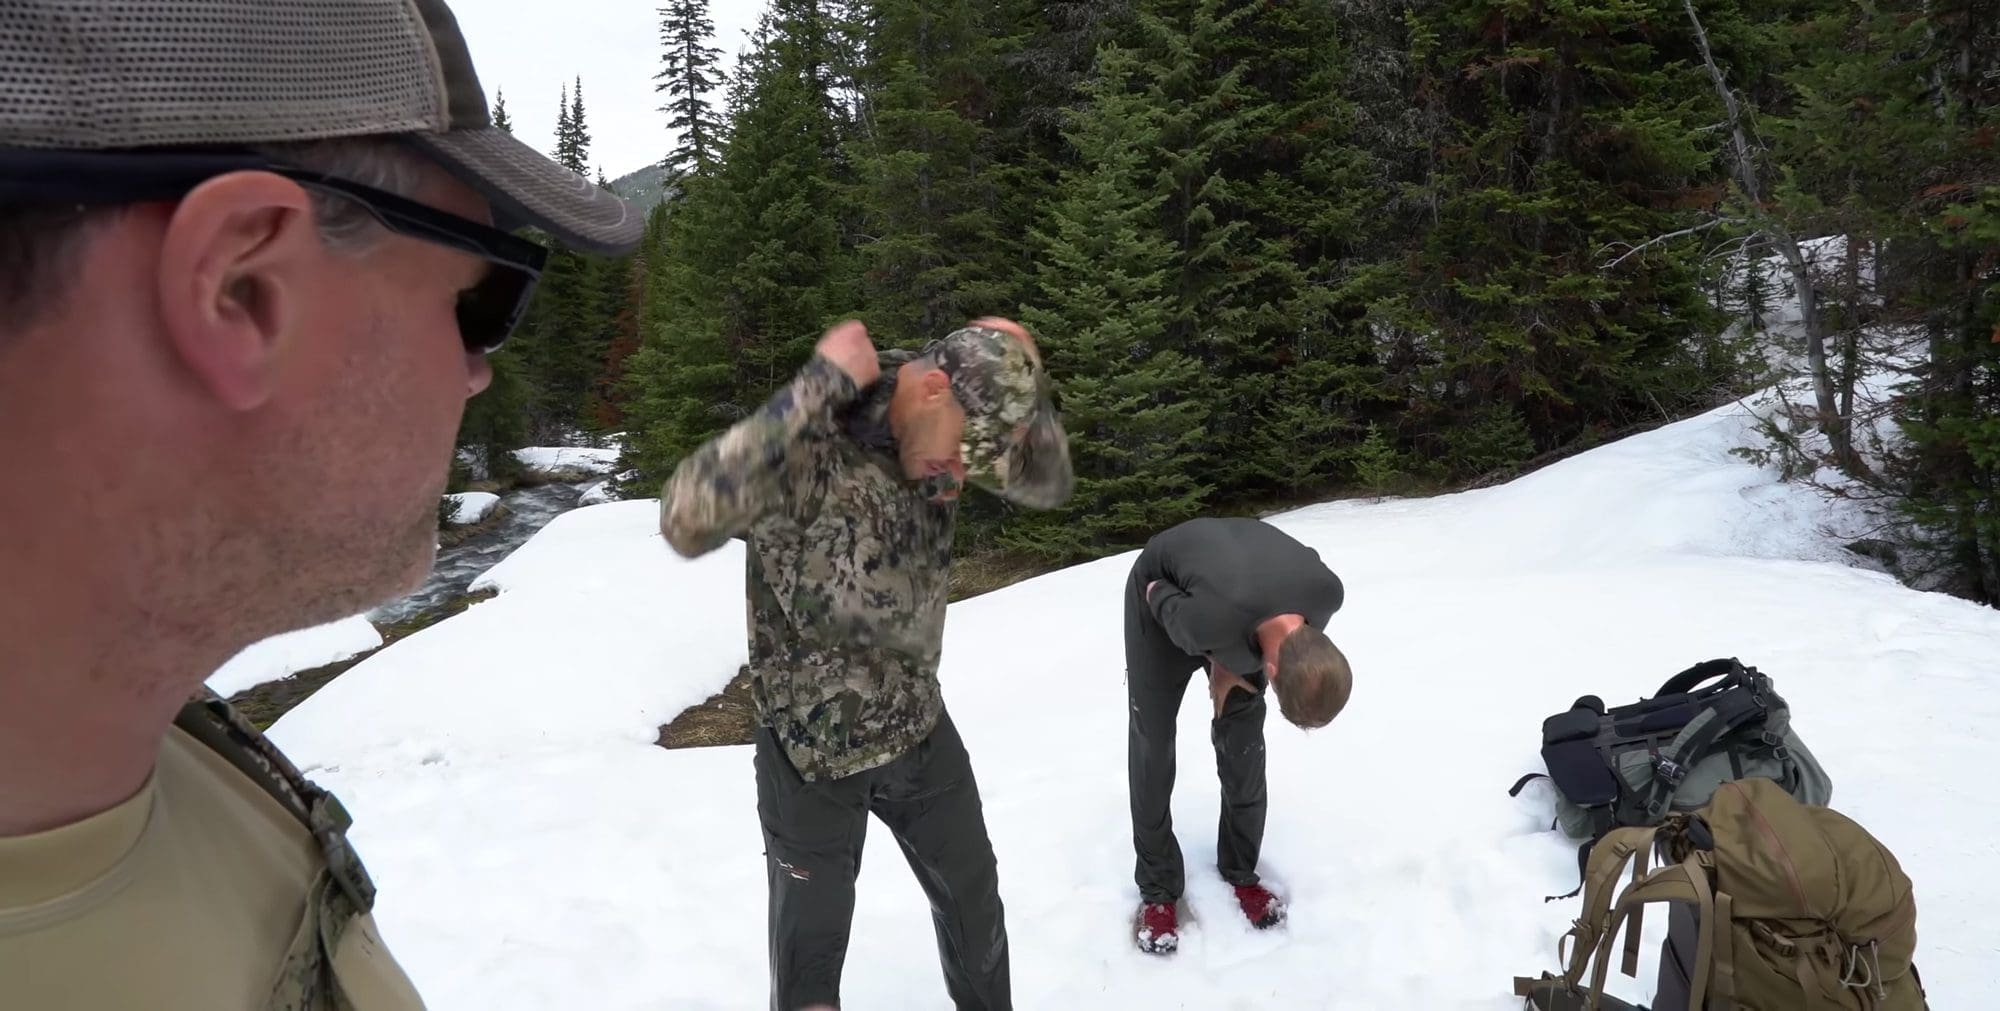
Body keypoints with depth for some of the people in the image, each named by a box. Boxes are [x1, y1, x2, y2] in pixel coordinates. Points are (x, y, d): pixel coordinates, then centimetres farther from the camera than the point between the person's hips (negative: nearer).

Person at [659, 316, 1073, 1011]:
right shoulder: (807, 436, -28)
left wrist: (1016, 372, -20)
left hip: (921, 731, 6)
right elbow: (686, 522, -44)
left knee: (974, 905, 25)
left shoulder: (937, 429, -8)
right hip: (814, 752, -5)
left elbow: (1050, 485, -3)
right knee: (809, 954, 13)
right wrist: (820, 386, -42)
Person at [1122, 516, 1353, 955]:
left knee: (1244, 744, 2)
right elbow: (1162, 599, -23)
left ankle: (1241, 871, 20)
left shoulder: (1328, 591, -31)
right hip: (1164, 594, -3)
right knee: (1152, 744, -4)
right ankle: (1158, 890, 9)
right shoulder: (1210, 620, -46)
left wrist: (1232, 666, -15)